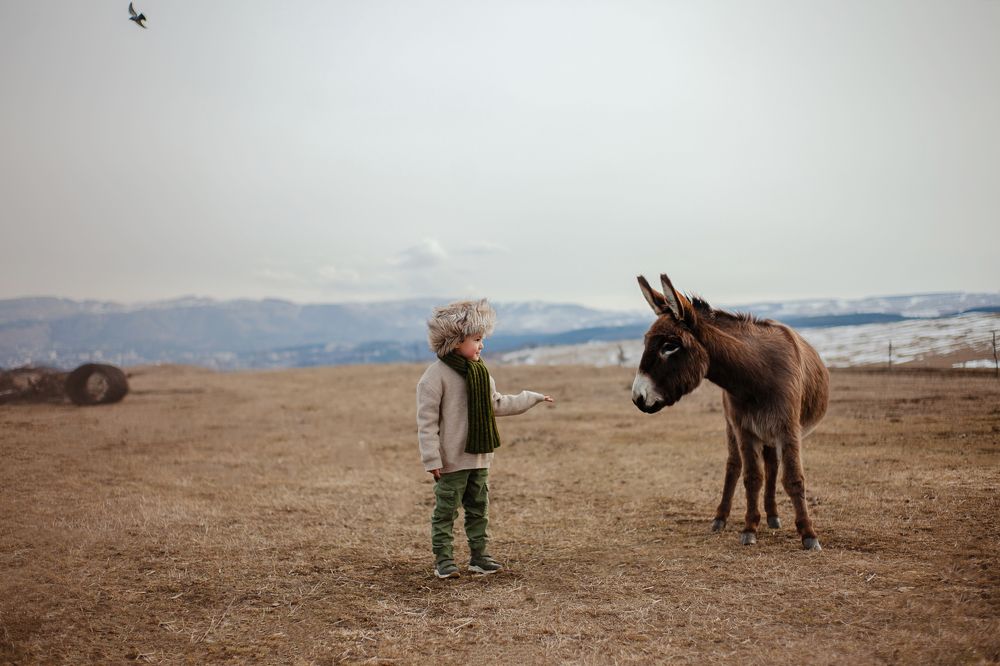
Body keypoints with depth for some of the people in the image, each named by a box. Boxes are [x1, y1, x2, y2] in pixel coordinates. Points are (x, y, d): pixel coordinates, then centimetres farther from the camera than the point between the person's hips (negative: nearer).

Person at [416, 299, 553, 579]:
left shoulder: (480, 372, 9)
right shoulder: (436, 375, -15)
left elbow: (498, 404, 22)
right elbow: (426, 420, -16)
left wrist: (532, 398, 22)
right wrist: (431, 458, -18)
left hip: (479, 458, 8)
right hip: (451, 461, -7)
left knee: (479, 509, 14)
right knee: (446, 511, 2)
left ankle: (479, 556, 24)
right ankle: (443, 560, 11)